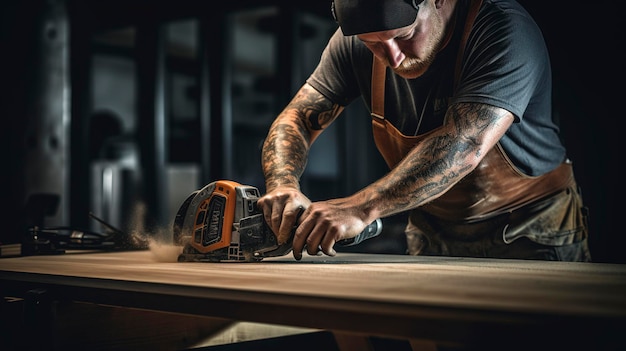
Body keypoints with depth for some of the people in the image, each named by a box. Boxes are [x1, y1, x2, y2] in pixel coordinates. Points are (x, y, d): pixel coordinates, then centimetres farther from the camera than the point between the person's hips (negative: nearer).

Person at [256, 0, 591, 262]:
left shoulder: (506, 31, -25)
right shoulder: (355, 42, -9)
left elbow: (465, 144, -37)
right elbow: (298, 117, -5)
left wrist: (362, 208, -46)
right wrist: (283, 183, -27)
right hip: (433, 238, 4)